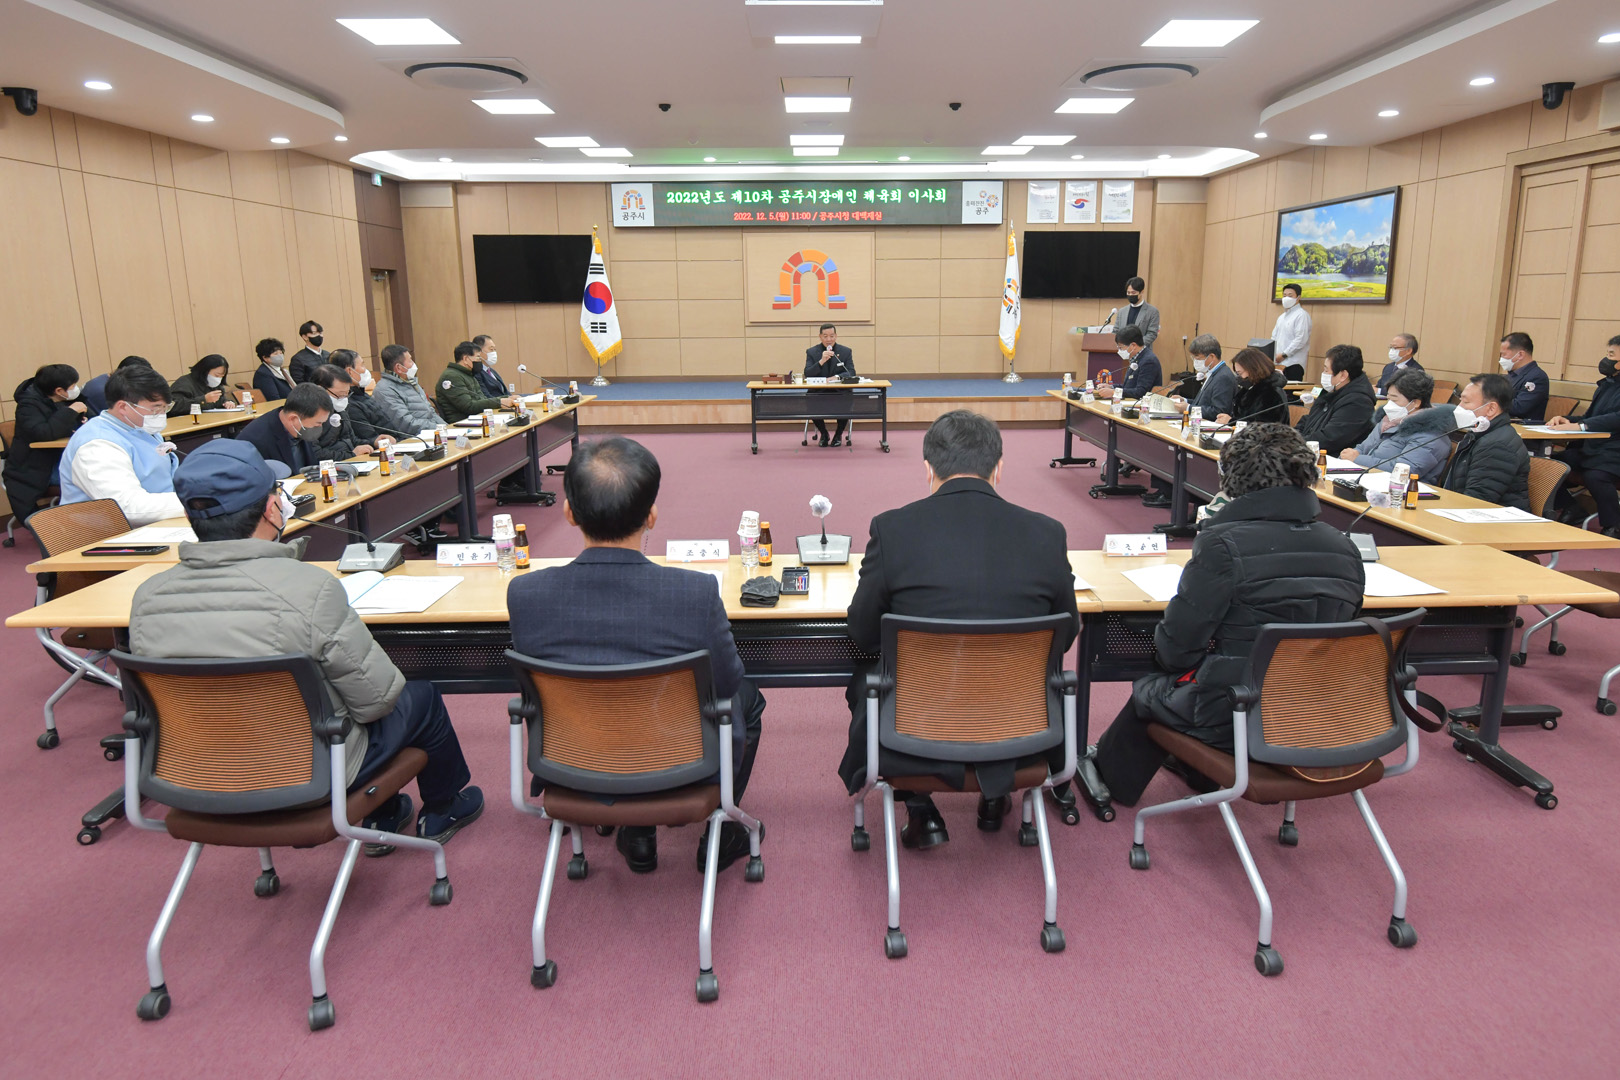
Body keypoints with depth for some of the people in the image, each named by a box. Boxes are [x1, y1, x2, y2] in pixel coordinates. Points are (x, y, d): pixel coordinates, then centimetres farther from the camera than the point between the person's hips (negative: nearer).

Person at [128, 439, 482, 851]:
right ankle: (441, 812, 45)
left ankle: (381, 819, 46)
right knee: (423, 697, 21)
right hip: (311, 779, -5)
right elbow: (376, 697, -20)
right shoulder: (309, 587, -29)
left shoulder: (146, 597, -11)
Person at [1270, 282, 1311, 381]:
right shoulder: (1282, 317, 21)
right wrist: (1271, 355, 6)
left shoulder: (1301, 315, -5)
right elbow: (1274, 338, 23)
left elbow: (1301, 339, -15)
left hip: (1293, 364, -7)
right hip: (1279, 363, 7)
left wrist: (1284, 355, -14)